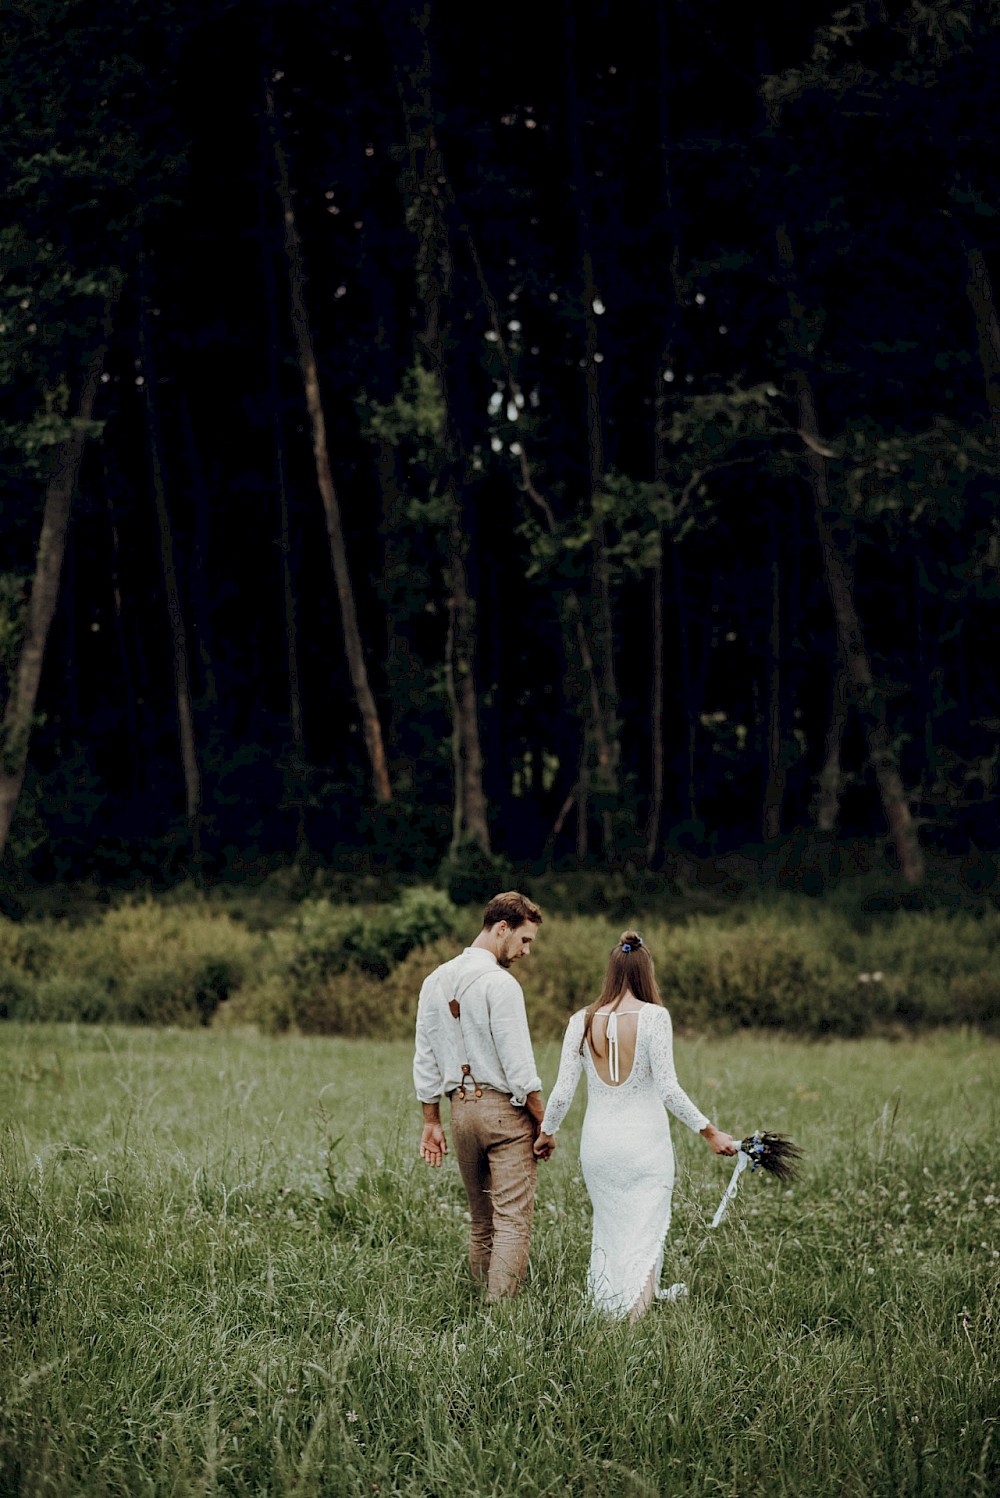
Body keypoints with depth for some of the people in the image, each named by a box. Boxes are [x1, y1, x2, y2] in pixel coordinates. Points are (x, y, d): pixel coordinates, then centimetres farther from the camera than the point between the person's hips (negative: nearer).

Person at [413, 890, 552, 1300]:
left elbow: (425, 1062, 14)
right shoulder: (499, 983, -12)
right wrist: (544, 1121, -8)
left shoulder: (436, 981, 11)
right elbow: (518, 1065, -15)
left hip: (461, 1107, 7)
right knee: (512, 1221, -7)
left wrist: (431, 1123, 18)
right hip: (504, 1109, -7)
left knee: (480, 1221, 14)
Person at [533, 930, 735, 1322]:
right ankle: (638, 1304, -8)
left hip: (598, 1142, 3)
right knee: (645, 1232, 3)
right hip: (645, 1142, -3)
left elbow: (563, 1089, 1)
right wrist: (708, 1131, -8)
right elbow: (667, 1088, -14)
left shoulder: (582, 1021, 0)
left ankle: (605, 1305, 21)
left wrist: (547, 1131, 17)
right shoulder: (653, 1016, -10)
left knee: (608, 1229, 18)